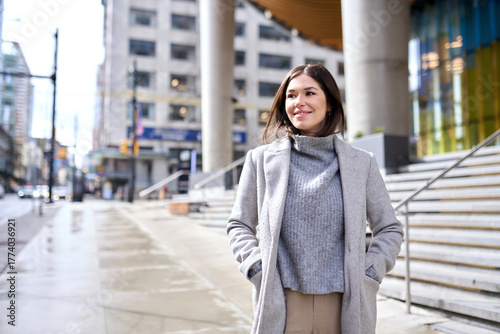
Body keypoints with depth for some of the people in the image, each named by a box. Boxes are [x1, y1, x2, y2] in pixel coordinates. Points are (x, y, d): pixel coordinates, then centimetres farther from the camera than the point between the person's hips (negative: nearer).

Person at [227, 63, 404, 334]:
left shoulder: (362, 163, 4)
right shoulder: (261, 159, 3)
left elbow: (390, 229, 12)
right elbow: (238, 225, 9)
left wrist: (369, 275, 0)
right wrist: (257, 269, -5)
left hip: (344, 306, 1)